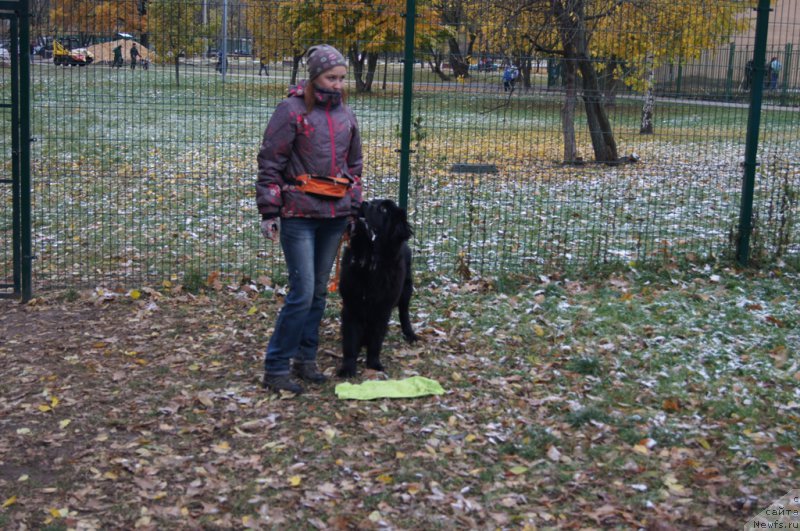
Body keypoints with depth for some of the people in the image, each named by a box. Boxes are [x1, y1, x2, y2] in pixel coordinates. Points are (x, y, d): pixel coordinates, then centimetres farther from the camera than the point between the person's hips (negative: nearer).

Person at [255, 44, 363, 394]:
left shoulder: (345, 115, 10)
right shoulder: (291, 110, -7)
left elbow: (354, 165, 19)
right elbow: (270, 164, -7)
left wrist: (353, 209, 16)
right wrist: (269, 212, -11)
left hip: (334, 217, 6)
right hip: (299, 216, -6)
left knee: (319, 291, 12)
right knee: (302, 292, -10)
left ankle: (305, 359, 24)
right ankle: (275, 368, 0)